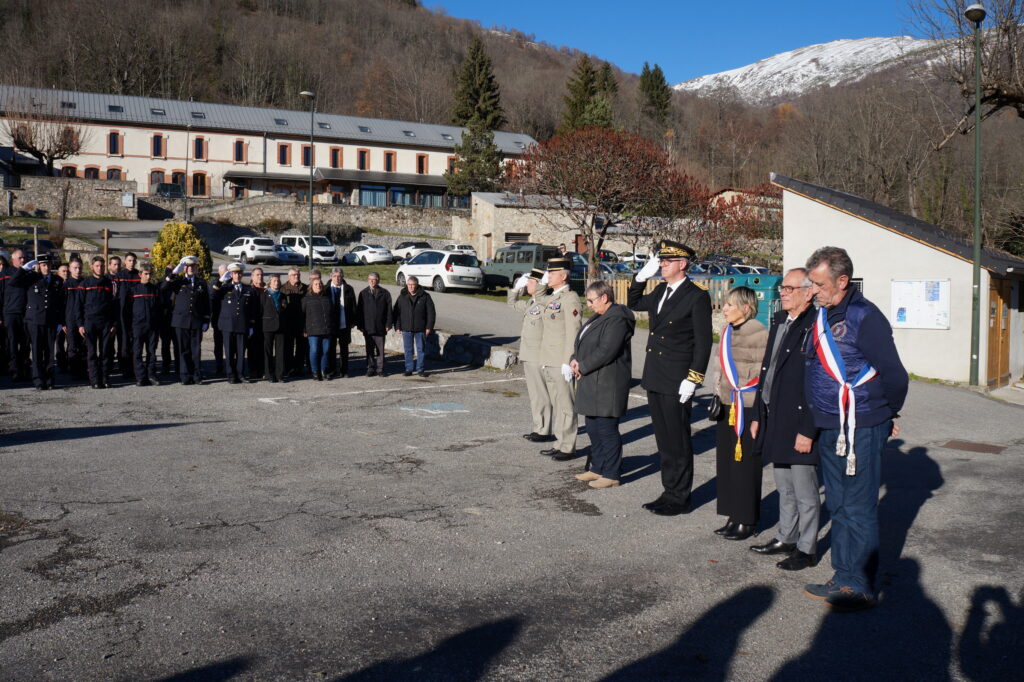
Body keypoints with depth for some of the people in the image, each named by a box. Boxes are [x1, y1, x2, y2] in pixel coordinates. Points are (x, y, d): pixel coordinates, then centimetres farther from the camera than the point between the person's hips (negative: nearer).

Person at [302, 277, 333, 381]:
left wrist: (332, 328, 15)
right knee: (314, 351, -6)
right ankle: (315, 372, 3)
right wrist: (304, 330, -3)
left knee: (325, 351, 3)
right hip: (313, 330, -3)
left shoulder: (326, 298, 17)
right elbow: (302, 315, 3)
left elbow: (332, 314, 21)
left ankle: (324, 371, 15)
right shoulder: (306, 299, 5)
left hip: (326, 330, 4)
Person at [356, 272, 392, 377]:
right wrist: (360, 325, 0)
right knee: (369, 350, 7)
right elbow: (359, 311, 6)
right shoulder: (363, 293, 6)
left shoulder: (384, 293, 3)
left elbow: (388, 310, 2)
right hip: (368, 328, 1)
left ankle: (380, 369, 9)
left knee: (380, 350, 3)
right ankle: (370, 369, 13)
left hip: (380, 327, -1)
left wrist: (388, 324, -4)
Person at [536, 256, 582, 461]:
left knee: (566, 406, -2)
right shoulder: (551, 299, 16)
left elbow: (573, 333, -17)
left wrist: (568, 362, -20)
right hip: (548, 361, 9)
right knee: (556, 404, 14)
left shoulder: (570, 299, -12)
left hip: (562, 362, -9)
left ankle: (568, 448, 5)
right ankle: (560, 443, 22)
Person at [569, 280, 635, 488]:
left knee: (607, 429, -3)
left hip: (607, 384, -10)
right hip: (593, 383, 10)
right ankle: (598, 469, 28)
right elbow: (582, 342, 20)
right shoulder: (599, 317, 17)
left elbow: (606, 352, -24)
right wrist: (575, 360, 1)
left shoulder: (617, 320, -17)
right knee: (593, 428, 17)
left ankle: (612, 475, 7)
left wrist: (582, 367, -15)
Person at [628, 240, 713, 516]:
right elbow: (634, 304, 29)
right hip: (654, 379, 7)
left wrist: (692, 380, -16)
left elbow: (703, 343, -11)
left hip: (676, 383, -7)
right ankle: (670, 492, 24)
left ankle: (679, 499, 13)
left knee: (678, 442, 2)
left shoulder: (697, 297, -10)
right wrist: (642, 276, 13)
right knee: (664, 441, 14)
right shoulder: (660, 291, 11)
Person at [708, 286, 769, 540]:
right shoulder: (727, 331, 12)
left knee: (745, 464, 0)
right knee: (725, 462, 12)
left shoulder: (758, 333, -13)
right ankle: (734, 517, 23)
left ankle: (747, 521, 12)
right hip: (727, 405, 8)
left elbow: (762, 372, -13)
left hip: (748, 408, -8)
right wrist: (718, 395, 14)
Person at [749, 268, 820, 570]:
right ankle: (786, 538, 32)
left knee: (804, 492, 5)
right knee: (784, 488, 20)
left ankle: (807, 549, 18)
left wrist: (807, 430, -20)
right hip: (775, 420, 9)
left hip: (798, 424, -9)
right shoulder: (779, 321, 12)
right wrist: (758, 415, 16)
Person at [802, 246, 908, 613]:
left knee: (858, 509, 0)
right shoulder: (822, 315, 10)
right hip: (830, 429, 9)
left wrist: (888, 416, -1)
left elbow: (895, 376, -15)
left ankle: (862, 588, 12)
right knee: (838, 506, 16)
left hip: (860, 431, -9)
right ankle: (844, 579, 28)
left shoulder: (864, 317, -16)